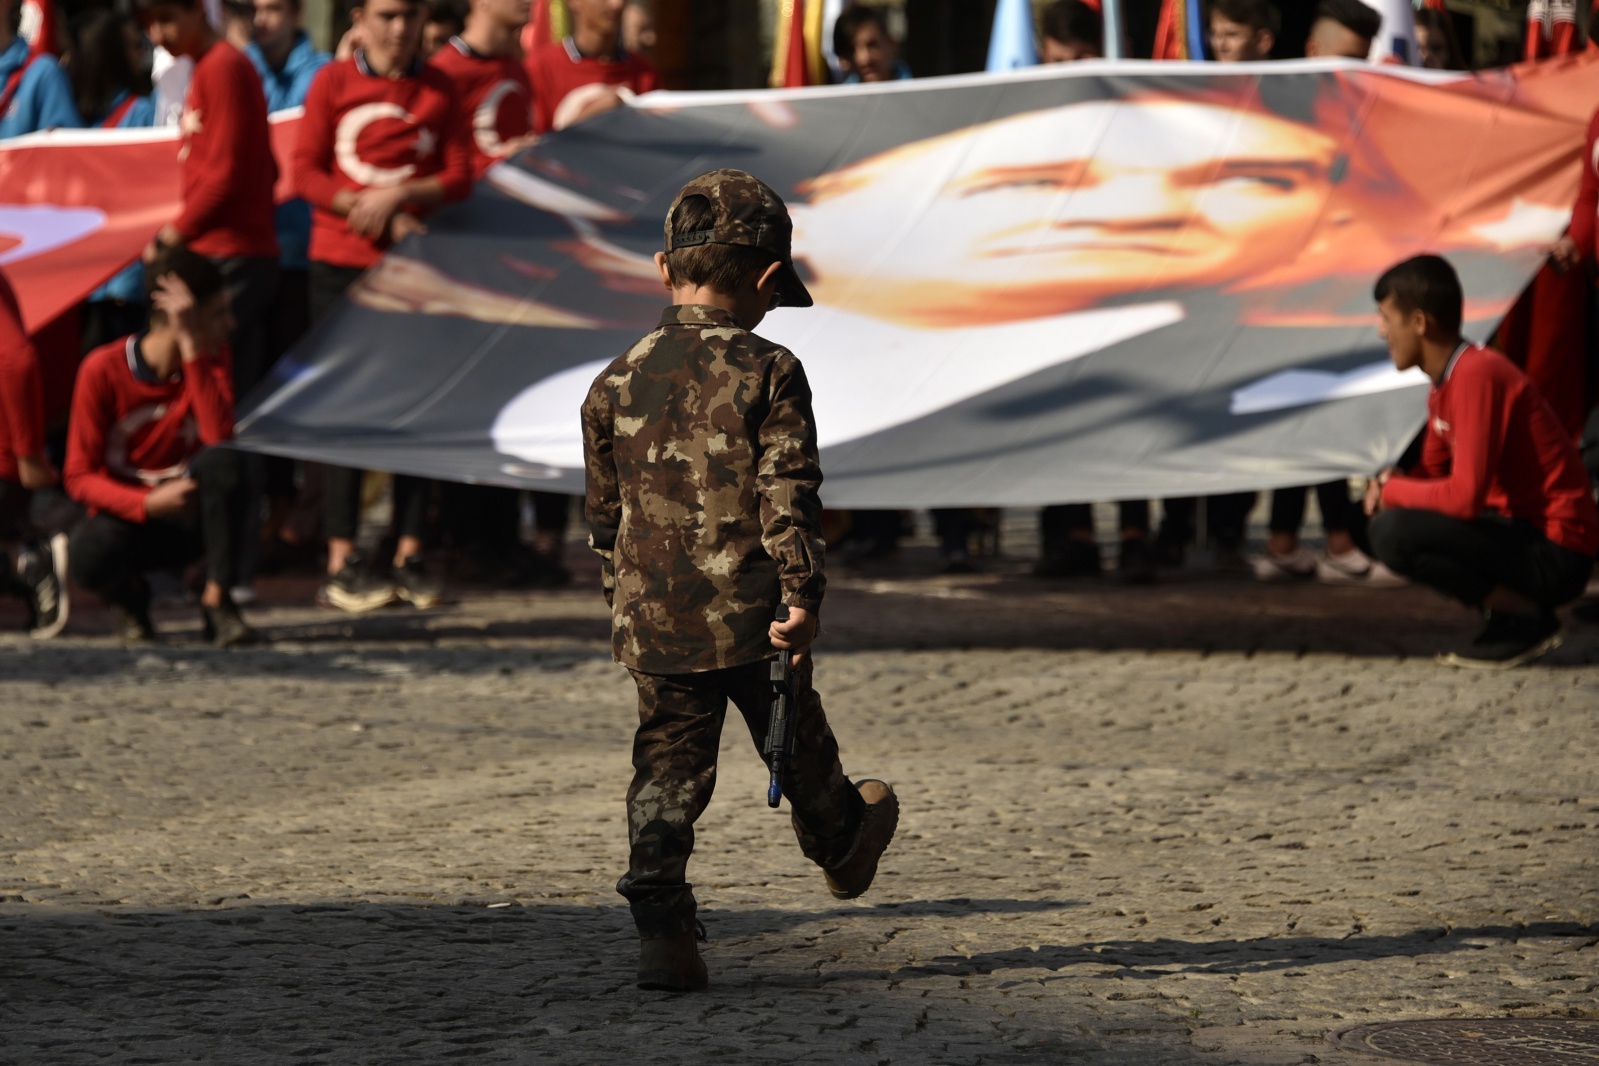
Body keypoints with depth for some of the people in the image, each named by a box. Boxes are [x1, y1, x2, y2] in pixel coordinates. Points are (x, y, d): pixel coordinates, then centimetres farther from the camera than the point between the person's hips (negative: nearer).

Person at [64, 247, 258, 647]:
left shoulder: (209, 357, -6)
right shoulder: (103, 370, -15)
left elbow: (220, 436, -25)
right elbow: (80, 477, -13)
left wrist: (192, 351, -27)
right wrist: (146, 504, -30)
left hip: (192, 516, 2)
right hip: (129, 516, -2)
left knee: (223, 462, -32)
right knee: (90, 553, -38)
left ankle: (216, 599, -21)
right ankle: (129, 596, 1)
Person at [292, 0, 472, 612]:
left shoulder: (437, 88, 9)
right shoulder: (334, 82, 2)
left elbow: (459, 177, 3)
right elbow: (305, 172, -3)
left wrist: (398, 195, -13)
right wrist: (372, 212, -13)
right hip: (342, 263, -2)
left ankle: (409, 558, 7)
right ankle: (341, 564, -2)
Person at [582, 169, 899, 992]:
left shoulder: (616, 383, 5)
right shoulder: (767, 374, -8)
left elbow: (605, 513, 15)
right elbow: (788, 496, -15)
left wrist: (621, 599, 27)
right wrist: (802, 593, -16)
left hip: (653, 619, 3)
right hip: (751, 614, -3)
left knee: (666, 773, 5)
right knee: (797, 743, 21)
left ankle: (661, 931, -7)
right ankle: (841, 847, 46)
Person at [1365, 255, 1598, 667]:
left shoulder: (1476, 377, -21)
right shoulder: (1445, 382, 10)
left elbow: (1464, 496, -27)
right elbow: (1433, 472, 20)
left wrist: (1394, 490, -10)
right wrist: (1391, 484, -3)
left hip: (1555, 555, -10)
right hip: (1519, 527, 10)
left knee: (1393, 533, -24)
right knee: (1387, 512, 15)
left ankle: (1522, 618, -11)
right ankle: (1508, 604, 8)